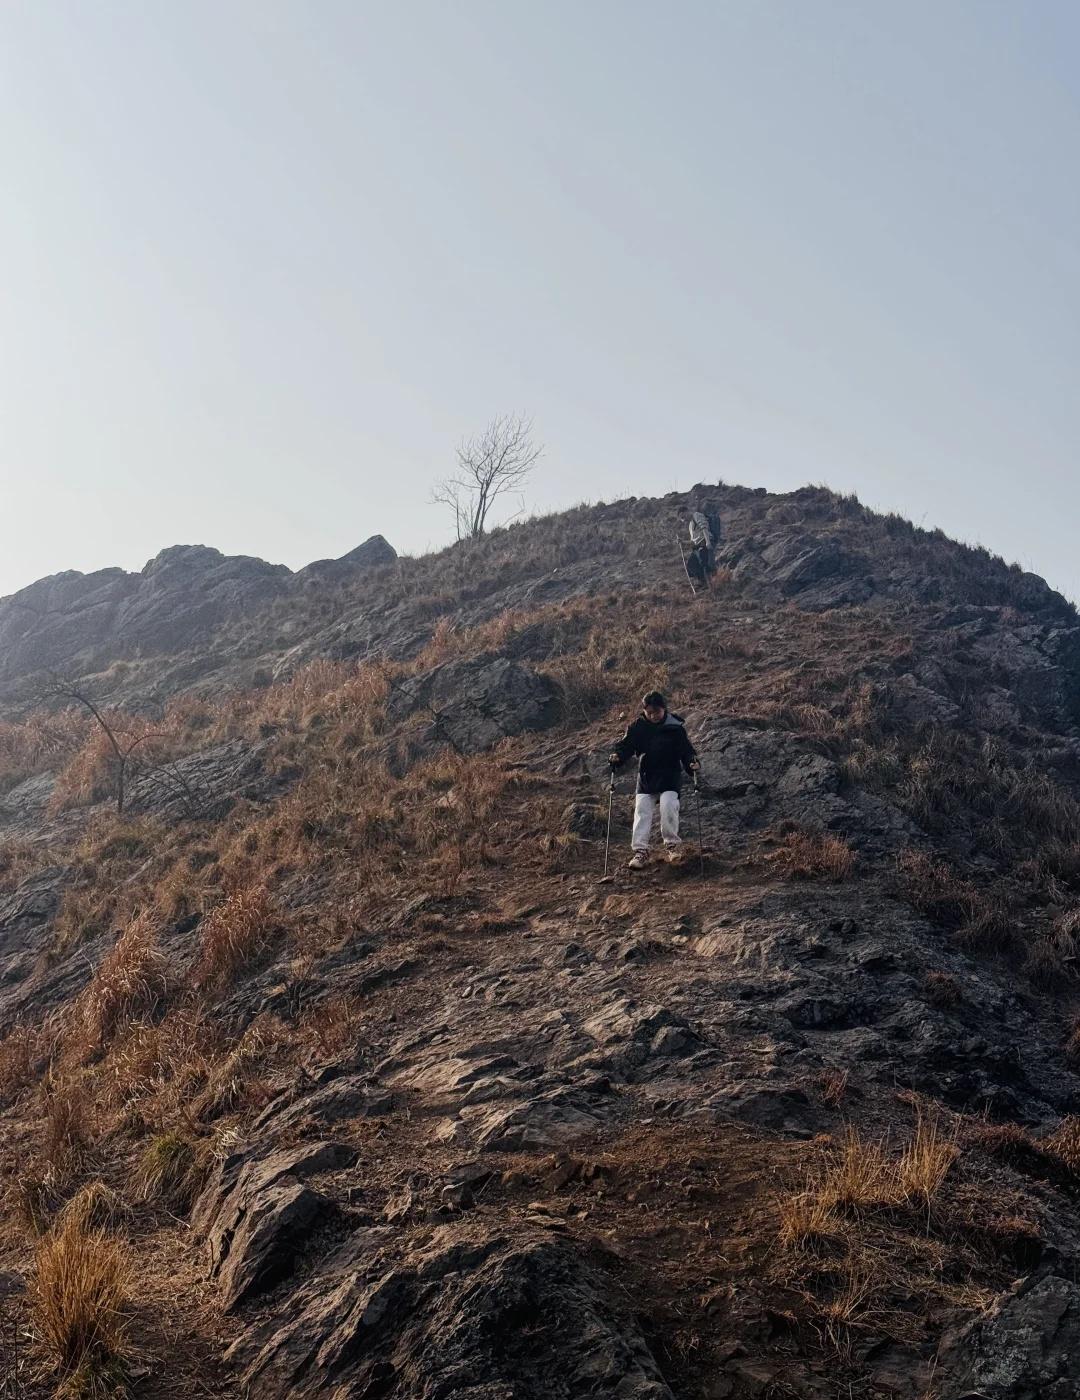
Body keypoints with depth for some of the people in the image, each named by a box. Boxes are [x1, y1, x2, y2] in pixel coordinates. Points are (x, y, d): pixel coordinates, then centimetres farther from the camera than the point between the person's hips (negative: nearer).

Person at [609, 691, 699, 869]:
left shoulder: (676, 727, -5)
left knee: (668, 805, -21)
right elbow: (626, 744, 3)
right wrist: (617, 756, -18)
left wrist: (692, 763, -21)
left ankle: (672, 843, -1)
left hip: (670, 776, -2)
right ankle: (640, 850, 0)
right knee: (642, 810, -6)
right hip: (646, 776, 2)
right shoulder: (638, 726, -1)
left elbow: (686, 749, -2)